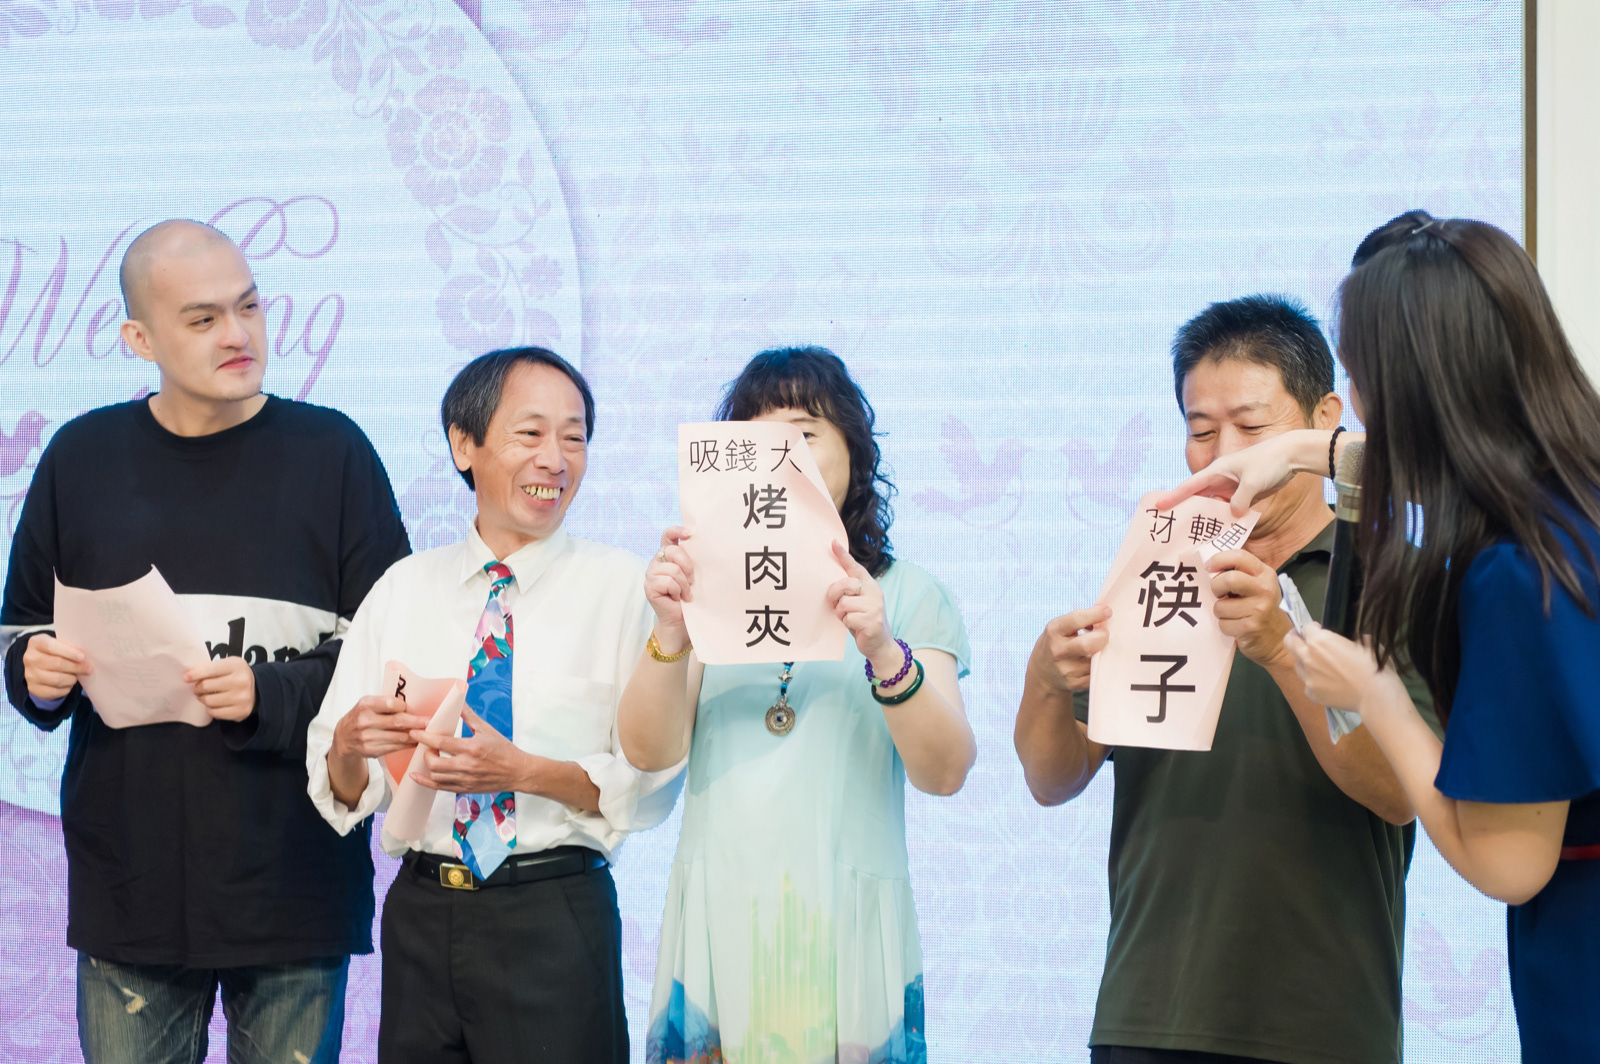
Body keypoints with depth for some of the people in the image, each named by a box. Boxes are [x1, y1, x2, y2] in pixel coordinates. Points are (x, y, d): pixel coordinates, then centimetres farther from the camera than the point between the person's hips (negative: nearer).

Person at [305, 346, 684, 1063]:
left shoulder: (620, 587, 0)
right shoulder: (404, 588, 9)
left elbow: (653, 785, -7)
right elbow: (341, 791, 6)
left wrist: (524, 771, -20)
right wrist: (348, 747, -16)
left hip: (554, 917, -3)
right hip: (420, 915, 3)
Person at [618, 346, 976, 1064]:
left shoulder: (906, 595, 6)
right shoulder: (706, 583, 10)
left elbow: (944, 773, -7)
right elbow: (649, 751, -1)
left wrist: (884, 653, -23)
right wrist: (670, 634, -18)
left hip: (848, 926, -1)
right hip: (720, 921, 1)